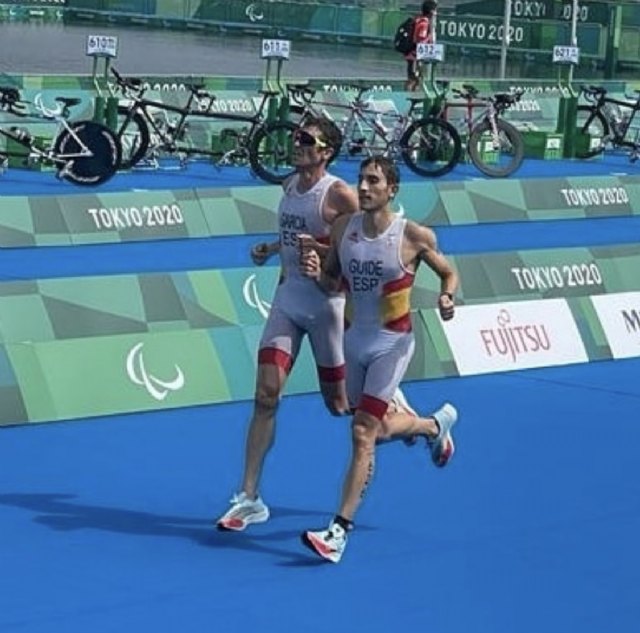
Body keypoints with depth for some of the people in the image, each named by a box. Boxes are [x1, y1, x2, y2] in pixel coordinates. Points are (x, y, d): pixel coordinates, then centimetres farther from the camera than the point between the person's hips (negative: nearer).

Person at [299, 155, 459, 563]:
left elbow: (449, 273, 3)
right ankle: (436, 424, 51)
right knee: (378, 429, 19)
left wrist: (447, 297, -19)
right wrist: (316, 273, -13)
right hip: (356, 341, 6)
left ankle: (339, 531, -12)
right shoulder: (344, 228, 0)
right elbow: (333, 284, 10)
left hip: (392, 345, -6)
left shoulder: (414, 236, -13)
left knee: (363, 433, -13)